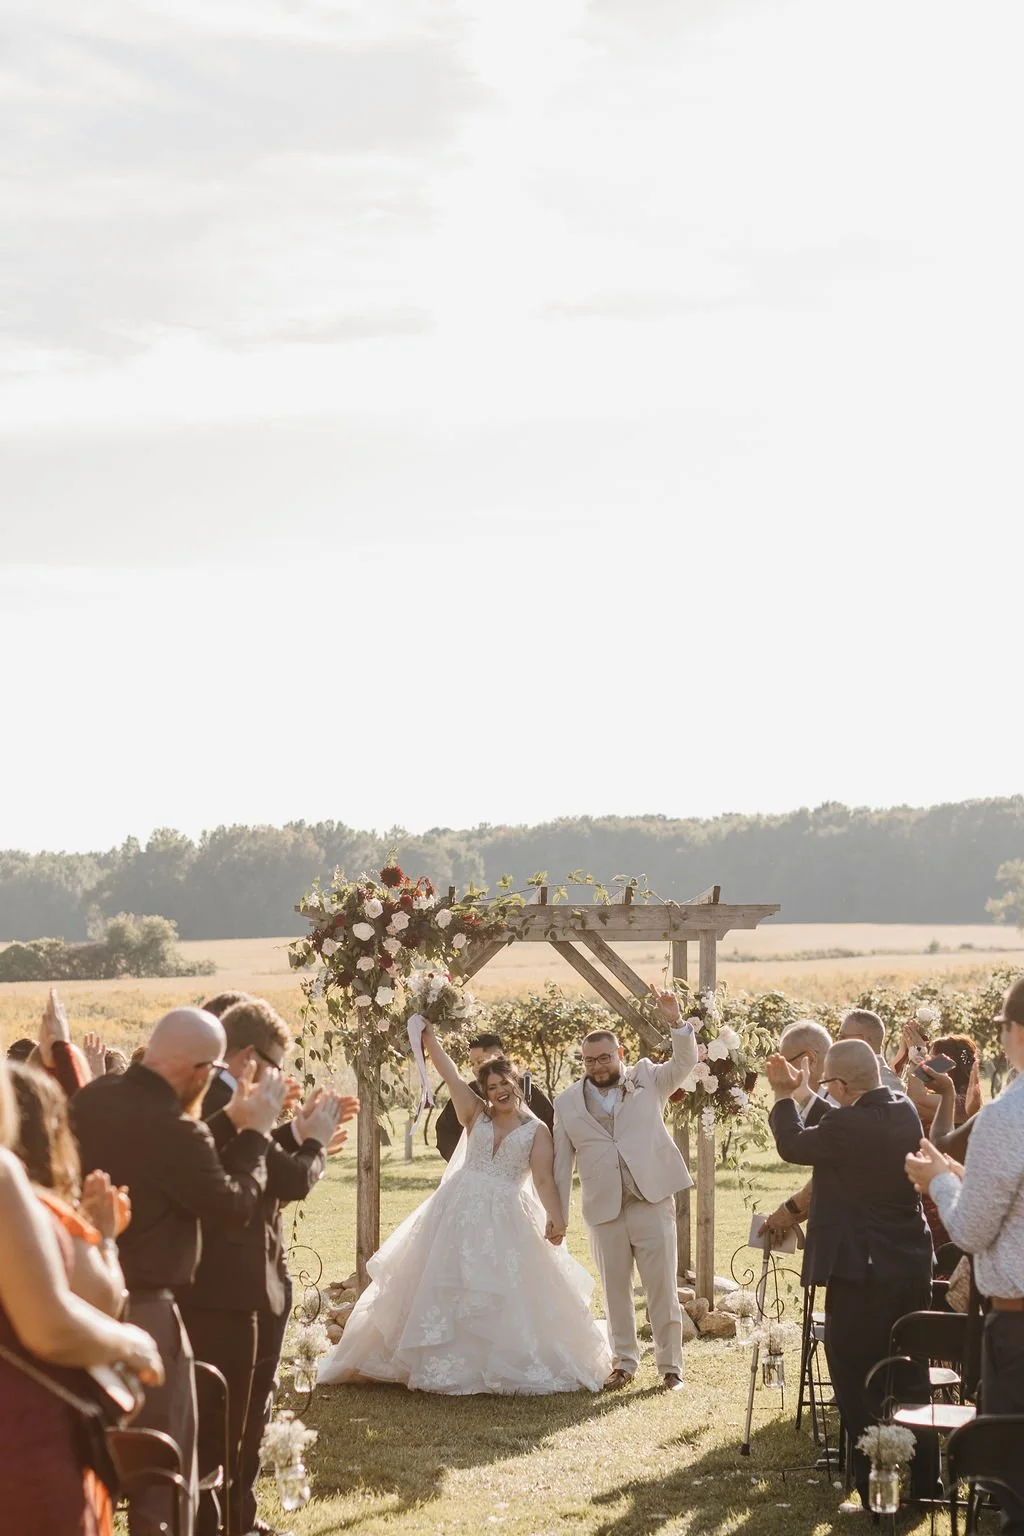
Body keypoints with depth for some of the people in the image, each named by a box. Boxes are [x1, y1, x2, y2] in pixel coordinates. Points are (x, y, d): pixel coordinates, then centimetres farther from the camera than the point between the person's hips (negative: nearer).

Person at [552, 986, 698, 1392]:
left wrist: (676, 1023, -24)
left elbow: (685, 1062, -7)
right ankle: (624, 1362, 21)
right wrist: (559, 1214, 7)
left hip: (652, 1202, -2)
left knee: (662, 1288, -1)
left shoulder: (647, 1080, 6)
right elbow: (562, 1162, 9)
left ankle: (670, 1366, 7)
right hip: (604, 1210, 2)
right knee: (615, 1290, 9)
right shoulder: (567, 1102, 8)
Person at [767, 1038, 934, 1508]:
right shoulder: (906, 1111, 0)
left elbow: (793, 1145, -4)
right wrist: (801, 1096, 20)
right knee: (909, 1379, 18)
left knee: (857, 1384, 3)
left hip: (861, 1273, -8)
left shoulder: (846, 1128, -23)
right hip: (912, 1269, 8)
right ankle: (921, 1482, 26)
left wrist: (785, 1098, 12)